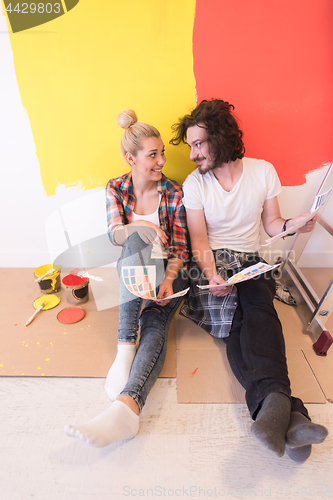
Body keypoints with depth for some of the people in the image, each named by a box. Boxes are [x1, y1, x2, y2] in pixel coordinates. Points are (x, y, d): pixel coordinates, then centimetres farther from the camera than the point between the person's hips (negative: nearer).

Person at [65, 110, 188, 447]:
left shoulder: (174, 193, -2)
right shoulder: (116, 188, 3)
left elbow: (179, 249, -5)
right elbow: (114, 234, -8)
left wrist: (168, 280, -23)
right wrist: (144, 226, -28)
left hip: (166, 272, 0)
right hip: (133, 273, 1)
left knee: (155, 325, -29)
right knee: (138, 236, -34)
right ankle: (125, 347, -36)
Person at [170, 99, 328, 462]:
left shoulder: (263, 171, 6)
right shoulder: (194, 183, 1)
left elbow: (271, 224, 11)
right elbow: (199, 241, -5)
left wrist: (293, 223, -12)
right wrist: (212, 275, -23)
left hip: (250, 262, 2)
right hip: (210, 263, -1)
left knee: (258, 309, -32)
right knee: (234, 326, -27)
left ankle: (272, 402, -40)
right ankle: (287, 413, -34)